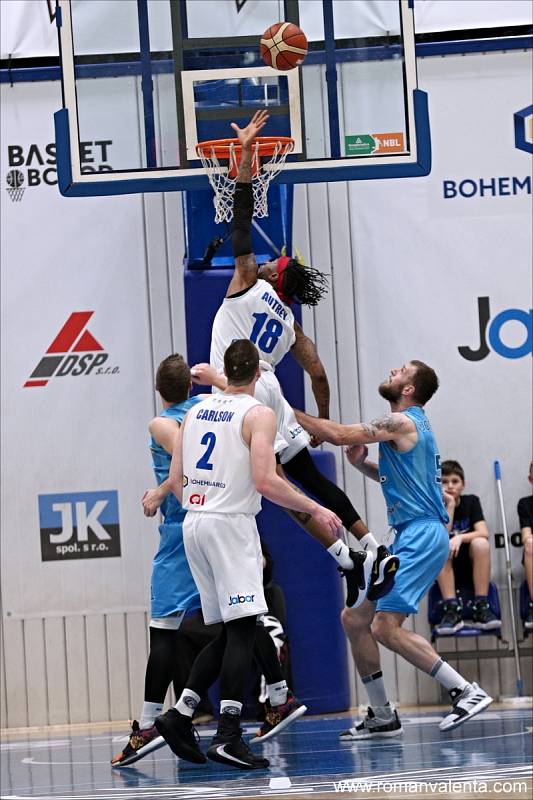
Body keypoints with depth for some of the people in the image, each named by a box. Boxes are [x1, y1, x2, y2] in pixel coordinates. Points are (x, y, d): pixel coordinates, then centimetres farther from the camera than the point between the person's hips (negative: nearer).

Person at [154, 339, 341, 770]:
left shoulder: (196, 411, 13)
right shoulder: (259, 414, -7)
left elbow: (176, 480, 14)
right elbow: (265, 481, -17)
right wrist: (316, 510, -8)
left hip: (194, 521, 7)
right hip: (231, 524, -7)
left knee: (227, 632, 14)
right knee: (241, 629, -8)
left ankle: (180, 714, 5)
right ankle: (228, 735, -16)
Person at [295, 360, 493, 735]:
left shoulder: (403, 422, -11)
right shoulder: (413, 424, 20)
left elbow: (339, 434, -15)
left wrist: (290, 413, -6)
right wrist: (361, 463, 14)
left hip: (422, 537, -10)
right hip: (413, 536, 10)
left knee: (385, 627, -17)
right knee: (354, 617, 11)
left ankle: (467, 692, -15)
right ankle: (382, 716, 15)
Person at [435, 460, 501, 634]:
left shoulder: (471, 501, 1)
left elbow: (483, 533, -12)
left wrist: (460, 538, -29)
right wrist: (449, 506, -16)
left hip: (472, 568, 0)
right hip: (446, 572, 0)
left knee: (480, 543, -28)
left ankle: (481, 608, -30)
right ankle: (452, 610, -34)